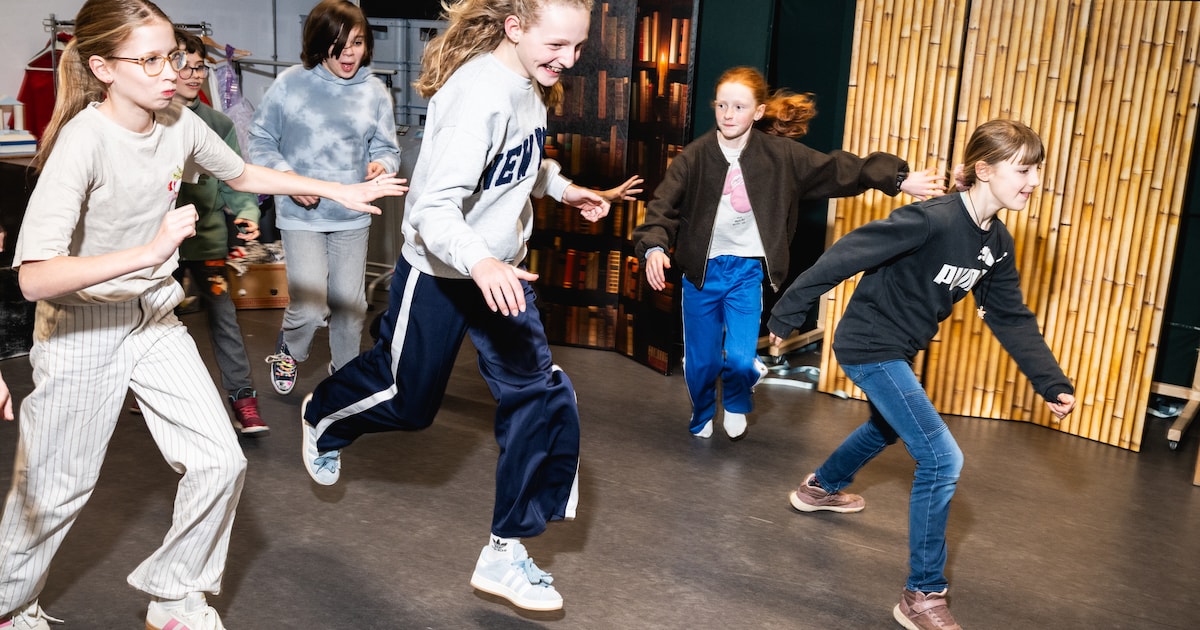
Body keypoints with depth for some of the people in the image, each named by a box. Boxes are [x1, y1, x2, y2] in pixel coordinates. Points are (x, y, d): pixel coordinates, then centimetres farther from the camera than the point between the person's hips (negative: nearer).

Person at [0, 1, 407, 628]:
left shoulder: (180, 124, -8)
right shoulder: (83, 141, -26)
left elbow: (242, 174, 14)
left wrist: (342, 191, 9)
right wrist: (149, 251, -43)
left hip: (154, 317, 5)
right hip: (81, 327, -5)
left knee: (220, 462, -1)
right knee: (55, 489, 9)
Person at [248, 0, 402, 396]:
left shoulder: (375, 92, -1)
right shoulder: (290, 84, -8)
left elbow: (386, 149, 6)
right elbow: (260, 141, 0)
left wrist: (382, 165, -17)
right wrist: (288, 177, -16)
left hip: (352, 216, 3)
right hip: (301, 216, -3)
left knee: (350, 304, 12)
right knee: (310, 306, -8)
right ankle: (287, 353, 26)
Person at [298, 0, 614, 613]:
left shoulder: (528, 82, 0)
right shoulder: (479, 96, -29)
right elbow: (433, 208, -35)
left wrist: (561, 187, 14)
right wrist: (478, 263, -50)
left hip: (500, 271, 8)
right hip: (440, 271, -7)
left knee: (540, 396, -2)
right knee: (408, 399, 13)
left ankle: (505, 554, 10)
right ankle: (323, 415, 49)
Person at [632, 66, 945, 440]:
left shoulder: (780, 155, -5)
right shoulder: (695, 156, -9)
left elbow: (837, 170, -4)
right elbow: (664, 204, -15)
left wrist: (899, 179, -8)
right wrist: (654, 247, -34)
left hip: (747, 269, 0)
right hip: (702, 269, 0)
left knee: (740, 359, -10)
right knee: (701, 361, 9)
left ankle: (736, 404, 28)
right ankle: (702, 417, 42)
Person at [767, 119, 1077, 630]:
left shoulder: (997, 244, 0)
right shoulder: (932, 220, -28)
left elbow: (1012, 319, 4)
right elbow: (845, 256, -26)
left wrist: (1052, 384, -5)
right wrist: (787, 313, -21)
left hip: (899, 351, 10)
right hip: (869, 346, -10)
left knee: (888, 426, 34)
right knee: (942, 458, -14)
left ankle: (822, 487, 62)